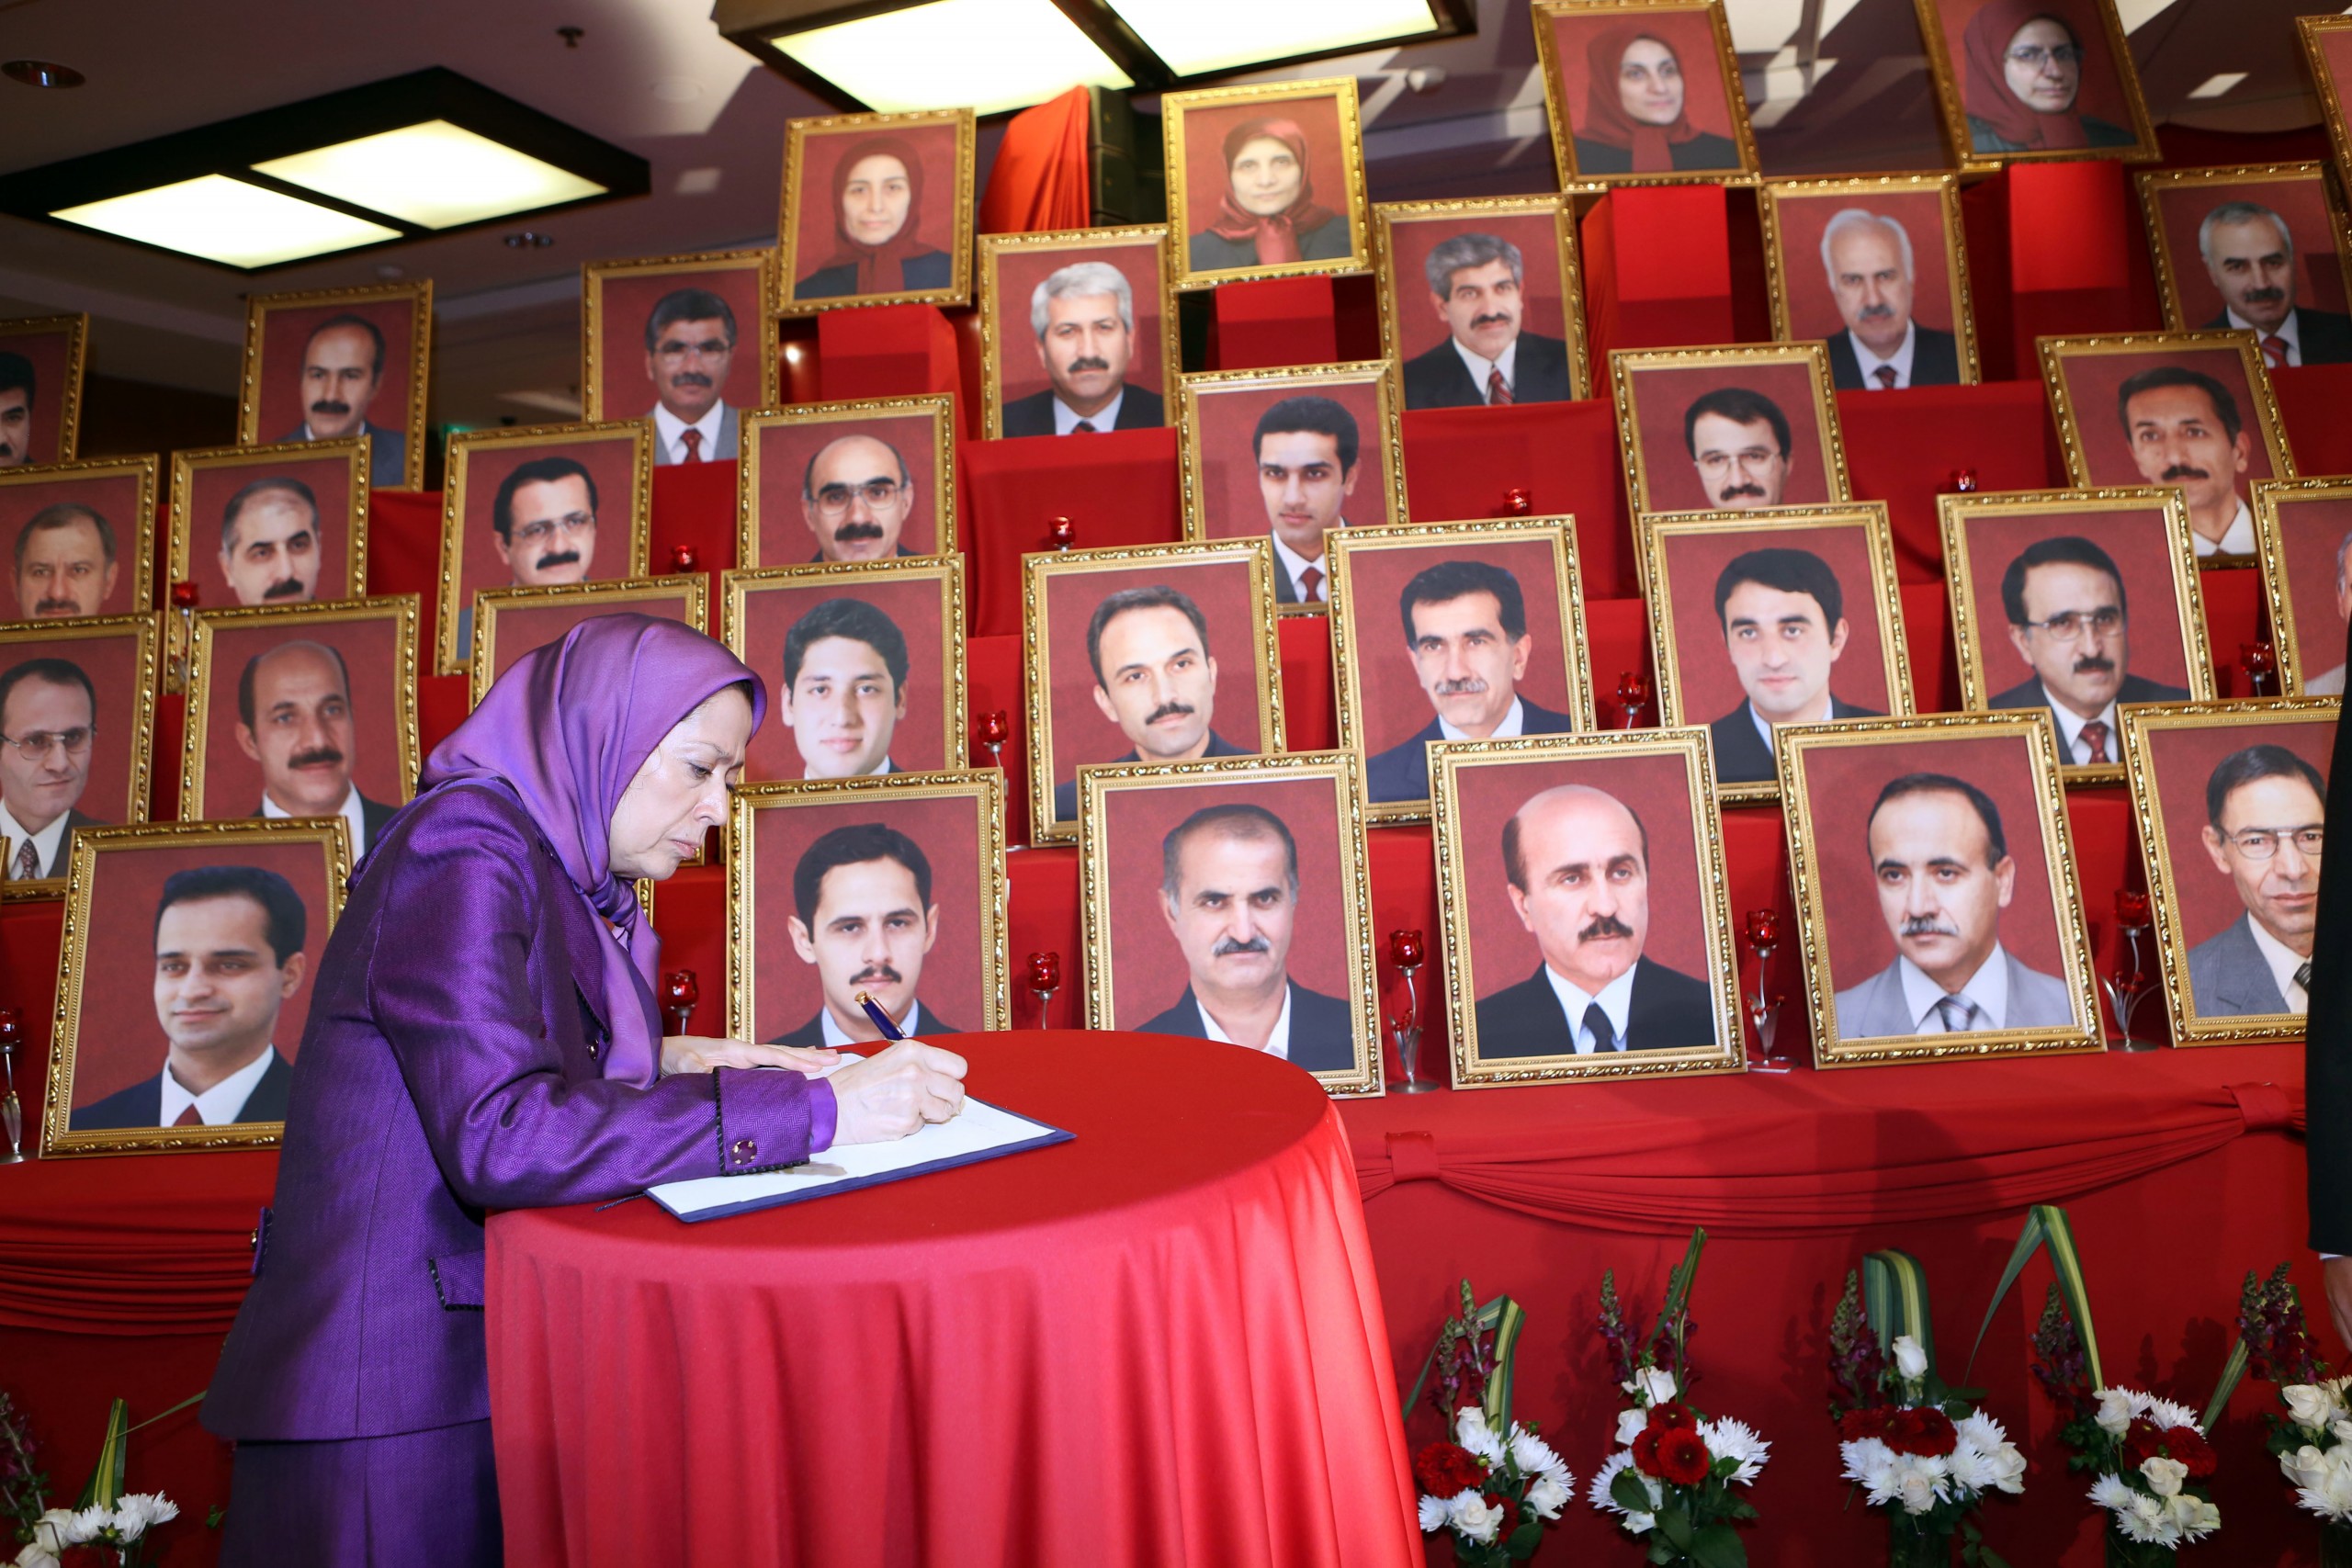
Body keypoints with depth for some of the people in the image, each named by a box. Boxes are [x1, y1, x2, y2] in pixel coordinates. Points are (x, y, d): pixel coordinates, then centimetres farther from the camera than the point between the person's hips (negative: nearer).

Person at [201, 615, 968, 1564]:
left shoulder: (566, 871, 9)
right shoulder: (463, 851, -18)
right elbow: (499, 1138, -30)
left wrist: (660, 1063, 0)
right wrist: (810, 1109, -29)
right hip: (397, 1390, -8)